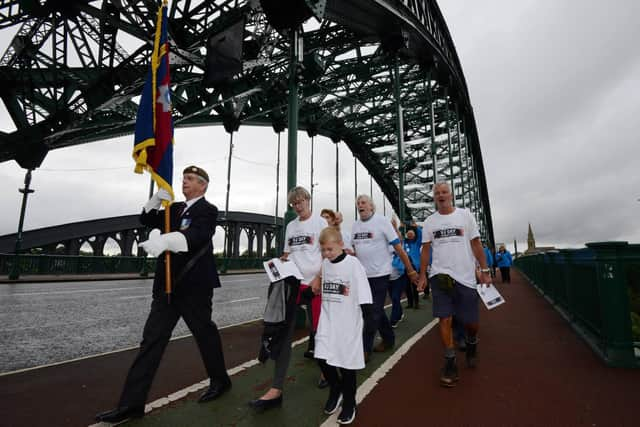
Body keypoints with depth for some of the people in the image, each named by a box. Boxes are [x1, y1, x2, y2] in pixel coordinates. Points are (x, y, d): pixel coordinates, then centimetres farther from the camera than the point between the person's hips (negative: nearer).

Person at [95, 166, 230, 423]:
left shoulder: (207, 210, -8)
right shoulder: (175, 208, 16)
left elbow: (195, 235, -27)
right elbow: (147, 220, 17)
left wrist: (163, 241, -43)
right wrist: (157, 199, 0)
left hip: (194, 286, -7)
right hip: (167, 285, 7)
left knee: (205, 334, 8)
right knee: (151, 339, 5)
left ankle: (220, 381, 30)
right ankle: (132, 403, 13)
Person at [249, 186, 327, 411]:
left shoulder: (320, 222, -1)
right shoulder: (290, 226, 14)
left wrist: (318, 279, -15)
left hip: (314, 282, -4)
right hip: (292, 281, 4)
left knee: (319, 328, 7)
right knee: (283, 331, -3)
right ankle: (276, 389, 0)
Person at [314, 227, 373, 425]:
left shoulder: (353, 264, -13)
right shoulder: (325, 264, 5)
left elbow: (363, 293, -12)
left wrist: (368, 317, -14)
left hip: (348, 321, -5)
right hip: (328, 320, 5)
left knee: (347, 363, 5)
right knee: (322, 358, 0)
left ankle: (349, 404, 27)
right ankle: (335, 389, 29)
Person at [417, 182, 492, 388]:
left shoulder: (465, 215, 3)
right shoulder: (429, 221, 7)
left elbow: (476, 243, 4)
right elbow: (425, 250, 8)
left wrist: (485, 270, 0)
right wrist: (422, 276, 4)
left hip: (465, 276, 0)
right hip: (440, 276, 1)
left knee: (471, 321, 7)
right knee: (445, 319, -2)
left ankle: (471, 343, 41)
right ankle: (450, 363, 13)